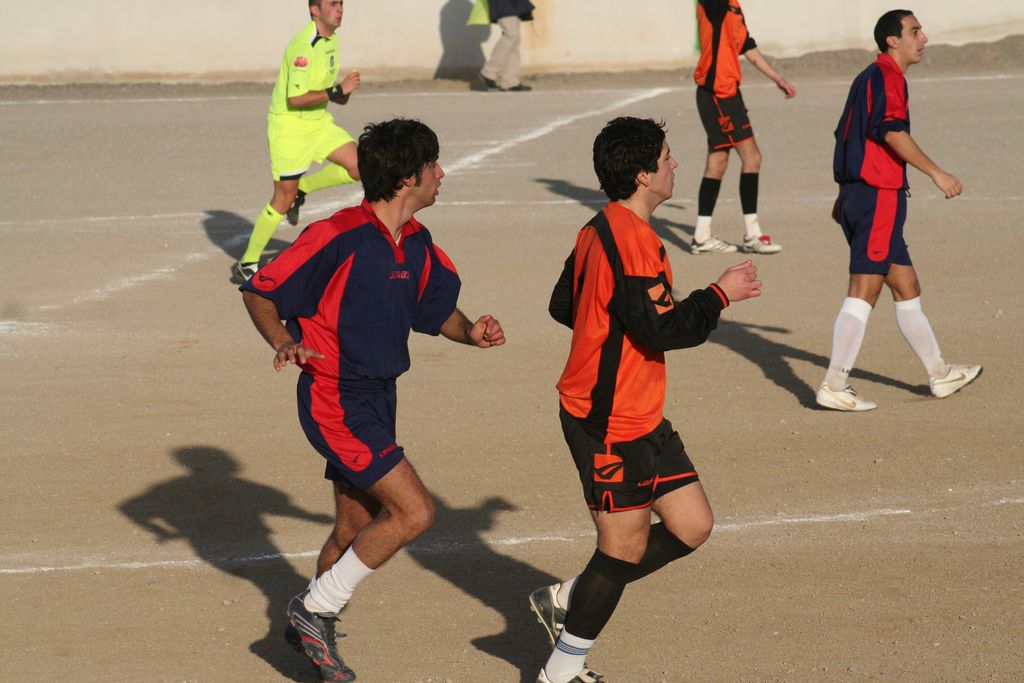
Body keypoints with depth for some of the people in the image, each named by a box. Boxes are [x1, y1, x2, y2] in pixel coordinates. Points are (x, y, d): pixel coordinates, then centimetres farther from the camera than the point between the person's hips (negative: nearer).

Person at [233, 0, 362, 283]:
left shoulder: (331, 40, 7)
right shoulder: (305, 45, -23)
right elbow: (295, 99, -27)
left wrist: (341, 92, 3)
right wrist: (337, 91, -25)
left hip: (318, 122, 8)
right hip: (289, 128, -8)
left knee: (357, 166, -7)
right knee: (283, 199, -4)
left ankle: (302, 189, 14)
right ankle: (247, 264, 9)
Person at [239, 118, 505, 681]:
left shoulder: (417, 243, 4)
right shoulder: (337, 238, -19)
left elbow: (437, 307, 19)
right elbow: (259, 291, -12)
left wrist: (470, 333, -2)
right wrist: (284, 343, -29)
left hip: (378, 397, 9)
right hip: (336, 400, -8)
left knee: (355, 529, 16)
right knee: (413, 511, -15)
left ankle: (310, 625, 36)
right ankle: (315, 610, -3)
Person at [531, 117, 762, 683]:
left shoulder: (599, 230, 10)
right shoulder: (630, 241, -22)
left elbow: (563, 306, 20)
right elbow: (661, 329, -24)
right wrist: (720, 294, -13)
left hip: (638, 417, 10)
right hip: (612, 423, -10)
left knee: (692, 525, 10)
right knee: (626, 547, -1)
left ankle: (566, 601, 19)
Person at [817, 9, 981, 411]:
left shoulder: (869, 78, 20)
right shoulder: (887, 77, -11)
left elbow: (848, 136, 25)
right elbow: (891, 132, -24)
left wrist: (846, 195, 31)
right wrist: (936, 173, -22)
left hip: (857, 193, 10)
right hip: (880, 196, -10)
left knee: (906, 287, 18)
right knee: (864, 292, -10)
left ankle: (939, 374, 27)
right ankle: (834, 386, -12)